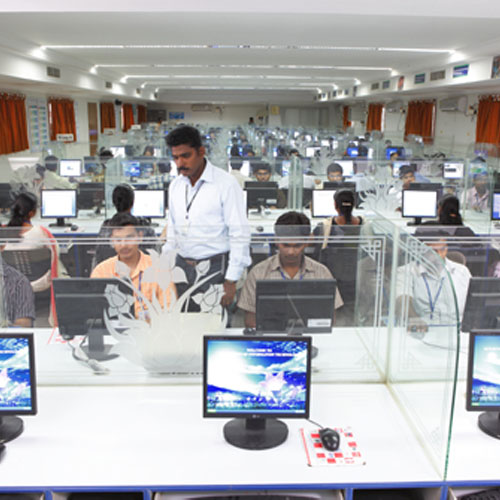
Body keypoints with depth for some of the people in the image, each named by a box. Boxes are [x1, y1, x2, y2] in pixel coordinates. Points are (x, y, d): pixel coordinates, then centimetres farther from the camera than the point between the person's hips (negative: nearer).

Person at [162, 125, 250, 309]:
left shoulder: (226, 183, -9)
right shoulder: (175, 185, 10)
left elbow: (240, 235, -11)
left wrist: (231, 281, -13)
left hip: (214, 267, -5)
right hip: (181, 266, 5)